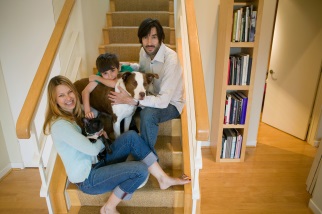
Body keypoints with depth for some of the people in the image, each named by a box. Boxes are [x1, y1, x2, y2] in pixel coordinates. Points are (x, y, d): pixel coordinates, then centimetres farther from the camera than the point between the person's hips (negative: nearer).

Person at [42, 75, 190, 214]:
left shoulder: (73, 112, 5)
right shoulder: (60, 125, -23)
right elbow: (92, 150, -22)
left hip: (97, 163, 8)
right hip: (87, 179, -8)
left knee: (131, 136, -10)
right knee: (140, 170, -23)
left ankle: (163, 179, -4)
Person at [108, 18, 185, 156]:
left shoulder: (170, 59, -30)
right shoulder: (144, 52, -7)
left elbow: (164, 101, -34)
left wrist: (130, 100, -35)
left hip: (170, 103, -7)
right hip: (153, 96, 7)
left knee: (147, 114, -35)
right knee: (120, 101, -6)